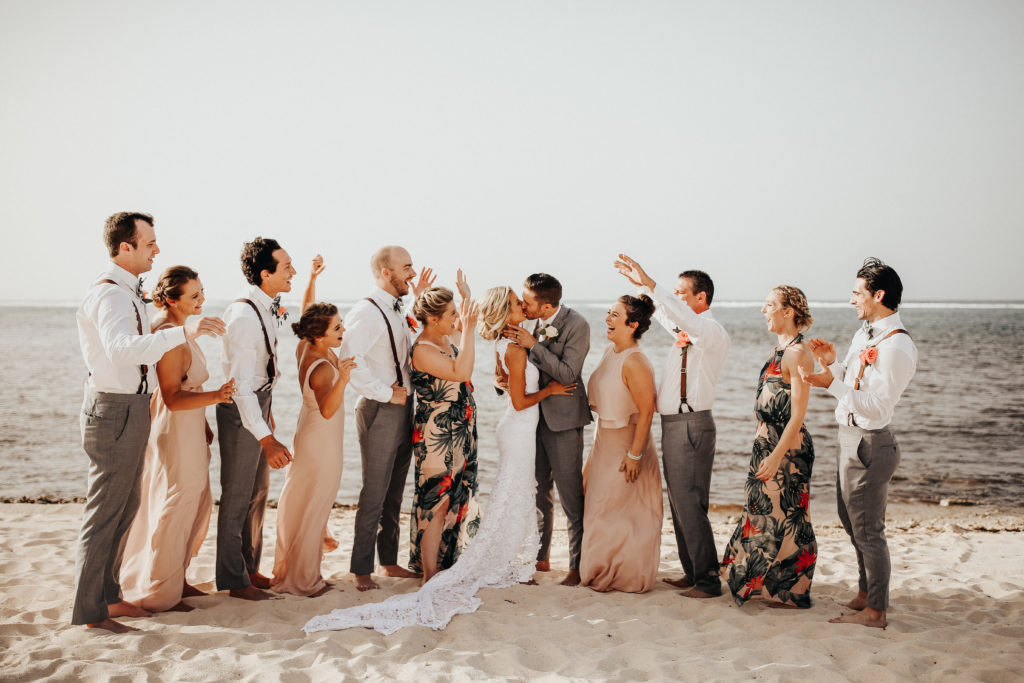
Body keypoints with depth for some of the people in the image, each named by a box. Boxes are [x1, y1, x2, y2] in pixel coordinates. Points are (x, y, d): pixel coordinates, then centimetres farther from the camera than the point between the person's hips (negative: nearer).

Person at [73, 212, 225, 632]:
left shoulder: (128, 290, 13)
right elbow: (121, 349, -40)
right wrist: (182, 332, -49)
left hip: (132, 406, 10)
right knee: (105, 512, -2)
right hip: (115, 410, -10)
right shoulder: (108, 294, -20)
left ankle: (108, 595, 29)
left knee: (124, 508, 17)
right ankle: (89, 611, 9)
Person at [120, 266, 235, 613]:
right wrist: (215, 396, -38)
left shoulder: (177, 328, 9)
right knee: (173, 510, 0)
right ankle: (159, 594, 14)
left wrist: (203, 424, 20)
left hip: (190, 430, 10)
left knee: (197, 506, 18)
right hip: (174, 431, -10)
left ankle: (176, 579, 32)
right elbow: (172, 398, -26)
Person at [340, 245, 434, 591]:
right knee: (374, 494, -1)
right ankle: (362, 569, 10)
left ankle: (390, 561, 29)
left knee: (394, 492, 17)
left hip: (404, 408, 9)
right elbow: (351, 362, -26)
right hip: (379, 411, -9)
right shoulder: (365, 313, -16)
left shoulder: (399, 311, 13)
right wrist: (388, 394, -19)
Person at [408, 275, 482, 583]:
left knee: (455, 501, 15)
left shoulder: (445, 338, 7)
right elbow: (461, 372, -30)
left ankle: (441, 567, 27)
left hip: (459, 435, 10)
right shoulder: (422, 349, -19)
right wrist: (468, 329, -27)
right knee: (437, 504, -3)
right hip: (437, 438, -10)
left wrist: (467, 297, 20)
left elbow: (468, 324, 31)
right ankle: (429, 578, 6)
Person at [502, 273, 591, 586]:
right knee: (538, 491, 16)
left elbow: (568, 374, -22)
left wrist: (533, 345, -23)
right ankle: (540, 557, 30)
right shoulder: (533, 322, 2)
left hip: (563, 417, -7)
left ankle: (578, 565, 7)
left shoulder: (576, 325, -16)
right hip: (535, 414, 7)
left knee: (570, 495, -3)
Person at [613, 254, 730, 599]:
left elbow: (681, 315, -31)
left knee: (689, 505, -6)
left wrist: (649, 284, -33)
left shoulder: (712, 331, -12)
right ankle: (691, 572, 25)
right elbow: (662, 312, 32)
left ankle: (708, 580, 2)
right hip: (673, 424, 10)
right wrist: (642, 283, 22)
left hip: (691, 425, -10)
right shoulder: (686, 330, 14)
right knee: (679, 503, 15)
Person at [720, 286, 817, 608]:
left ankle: (791, 592, 13)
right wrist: (765, 446, 16)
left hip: (788, 444, -9)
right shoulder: (780, 348, 13)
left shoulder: (798, 352, -16)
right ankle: (763, 582, 27)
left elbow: (798, 413, -19)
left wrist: (776, 456, -22)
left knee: (784, 517, 0)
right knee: (763, 512, 15)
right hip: (768, 440, 9)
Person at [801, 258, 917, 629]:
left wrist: (831, 383, -30)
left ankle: (875, 611, 12)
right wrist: (831, 363, 0)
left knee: (867, 529, -1)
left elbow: (877, 406, -25)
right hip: (851, 438, 10)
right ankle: (865, 592, 37)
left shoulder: (897, 347, -20)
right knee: (851, 520, 21)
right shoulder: (864, 334, 11)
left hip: (868, 443, -10)